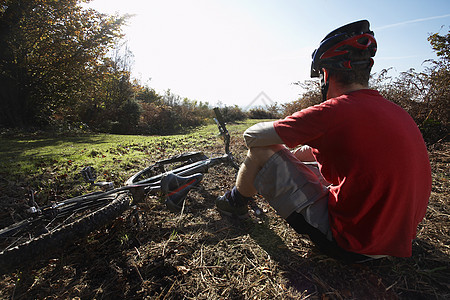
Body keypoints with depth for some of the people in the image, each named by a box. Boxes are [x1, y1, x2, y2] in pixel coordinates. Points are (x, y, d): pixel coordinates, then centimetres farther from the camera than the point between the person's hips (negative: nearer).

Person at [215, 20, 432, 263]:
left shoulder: (333, 111, -22)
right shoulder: (400, 113, 4)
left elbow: (252, 135, -16)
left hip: (347, 244, -8)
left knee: (261, 151, -6)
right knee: (308, 151, 22)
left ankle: (236, 201, 22)